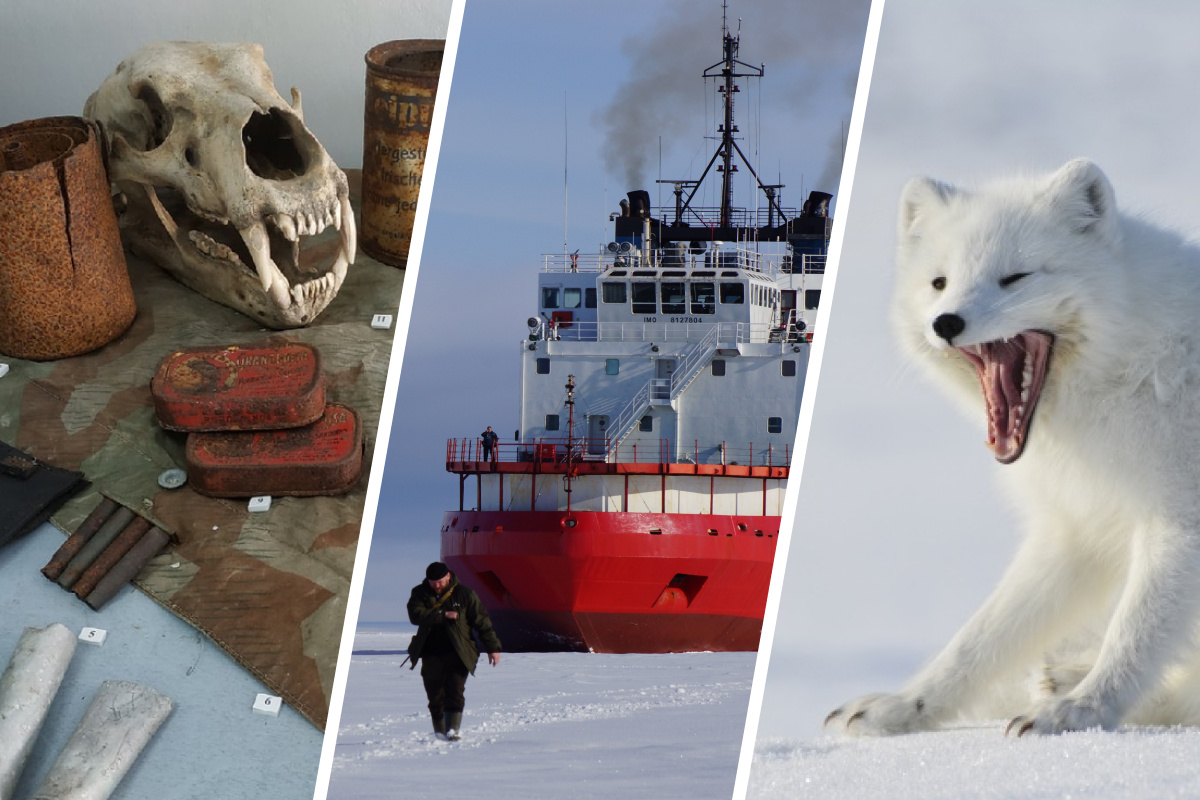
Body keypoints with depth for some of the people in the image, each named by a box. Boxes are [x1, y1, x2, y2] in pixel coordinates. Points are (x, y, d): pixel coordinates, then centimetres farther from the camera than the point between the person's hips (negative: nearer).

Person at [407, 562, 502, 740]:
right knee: (435, 696, 6)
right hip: (431, 655, 2)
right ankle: (439, 731, 19)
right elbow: (415, 615, -17)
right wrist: (443, 615, -23)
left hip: (458, 654, -2)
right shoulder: (420, 594, 2)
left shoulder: (464, 594, -1)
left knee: (454, 692, -15)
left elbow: (482, 621, 3)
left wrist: (492, 647, 2)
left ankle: (452, 729, -22)